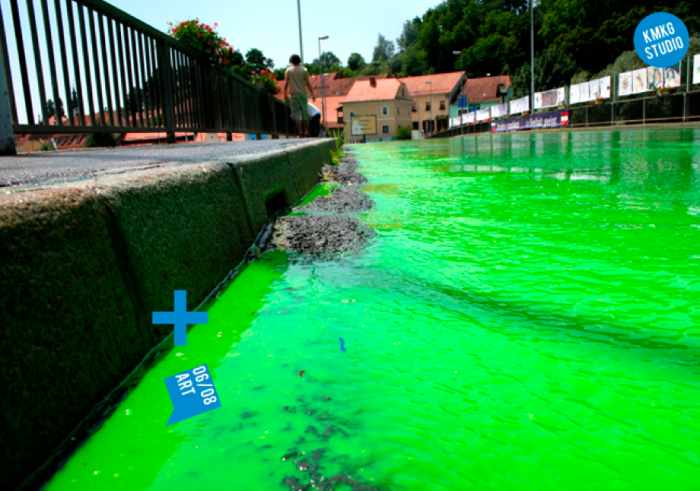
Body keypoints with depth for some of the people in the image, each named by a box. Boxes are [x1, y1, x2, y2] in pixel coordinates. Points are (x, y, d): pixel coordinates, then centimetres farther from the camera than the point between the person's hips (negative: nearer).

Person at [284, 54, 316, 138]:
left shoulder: (288, 70, 2)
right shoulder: (304, 70, 3)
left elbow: (286, 83, 0)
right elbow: (307, 83, -1)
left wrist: (285, 94, 9)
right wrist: (312, 94, 2)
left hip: (293, 94, -1)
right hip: (303, 93, 1)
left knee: (296, 113, -2)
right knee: (305, 112, 8)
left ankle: (300, 133, -8)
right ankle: (306, 132, 10)